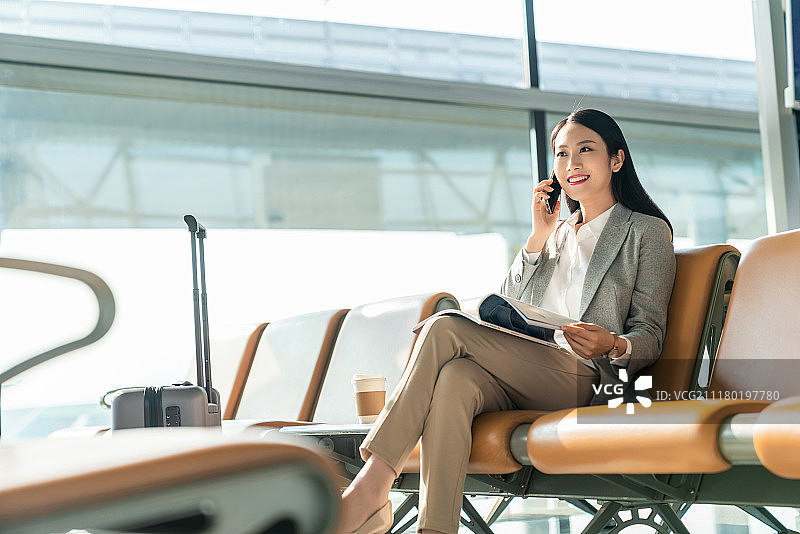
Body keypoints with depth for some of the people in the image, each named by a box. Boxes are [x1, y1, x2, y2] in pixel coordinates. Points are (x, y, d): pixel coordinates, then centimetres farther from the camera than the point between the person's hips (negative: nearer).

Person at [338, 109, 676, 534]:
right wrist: (537, 239, 9)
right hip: (519, 377, 5)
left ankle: (371, 485, -32)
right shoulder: (557, 233, 30)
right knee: (454, 378, -33)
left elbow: (650, 337, 4)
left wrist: (613, 346, -20)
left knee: (446, 328, -26)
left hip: (581, 381, -5)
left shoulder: (648, 231, 13)